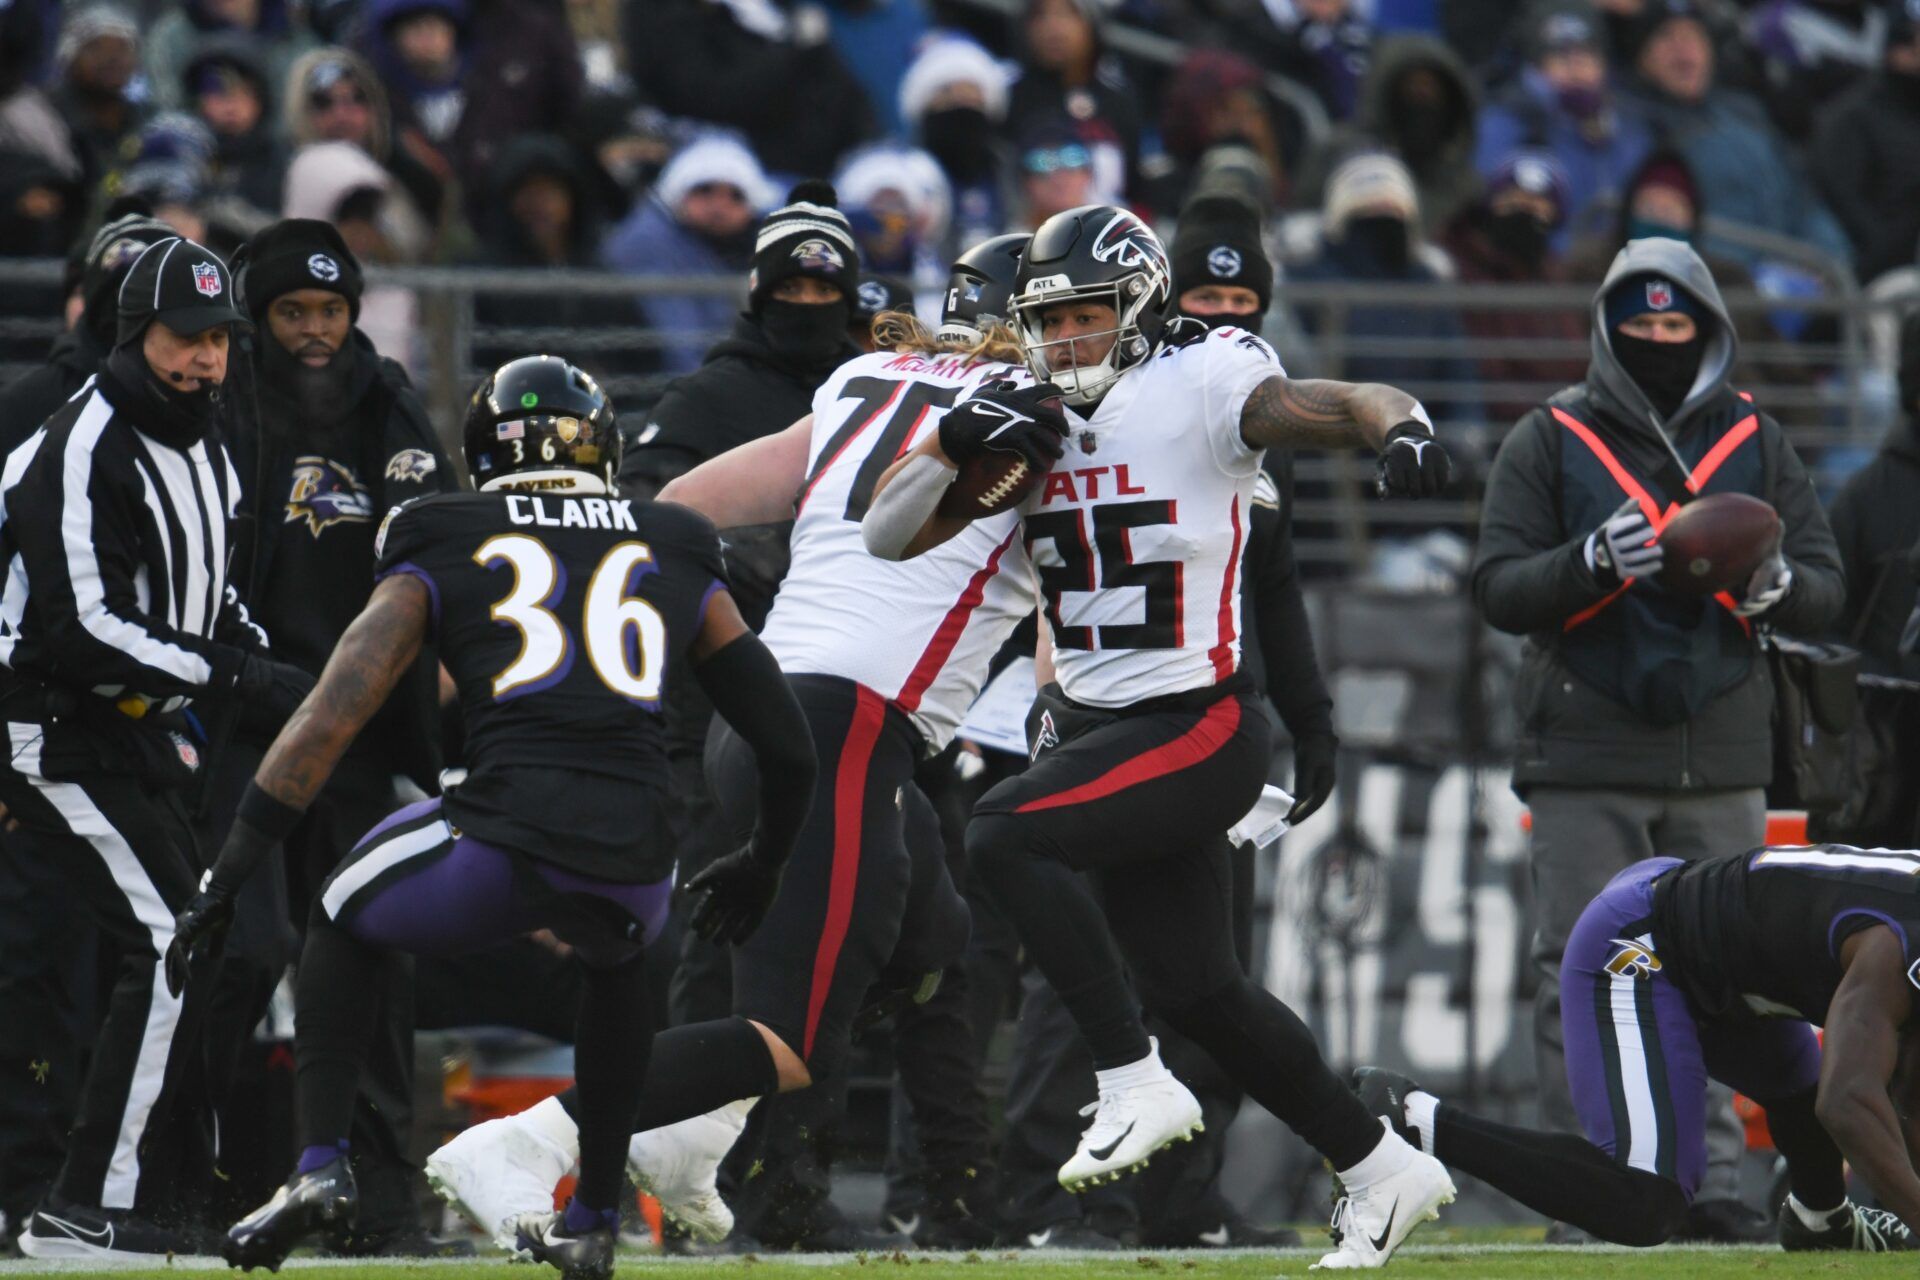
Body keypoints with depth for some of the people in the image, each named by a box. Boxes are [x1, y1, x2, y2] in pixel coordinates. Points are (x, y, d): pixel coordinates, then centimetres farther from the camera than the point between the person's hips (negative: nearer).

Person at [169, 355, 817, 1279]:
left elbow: (330, 720, 6)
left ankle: (321, 1162, 9)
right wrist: (760, 870, 41)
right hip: (636, 853, 3)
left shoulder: (441, 557, 15)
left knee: (341, 927, 29)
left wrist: (225, 881, 9)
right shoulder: (678, 562, 21)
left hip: (503, 840, -3)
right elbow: (786, 747, 22)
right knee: (615, 960, 40)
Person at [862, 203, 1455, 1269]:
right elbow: (889, 535, 7)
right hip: (1094, 728, 8)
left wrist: (1403, 428, -45)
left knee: (1006, 837, -25)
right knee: (1197, 990, 10)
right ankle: (1382, 1170, 24)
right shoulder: (1033, 426, 8)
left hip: (1200, 730, -8)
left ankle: (1134, 1087, -18)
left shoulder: (1200, 392, -11)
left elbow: (1349, 406, -22)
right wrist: (956, 442, -10)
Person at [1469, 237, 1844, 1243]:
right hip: (1585, 758, -2)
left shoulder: (1754, 442, 11)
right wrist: (1592, 561, -20)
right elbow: (1499, 588, -2)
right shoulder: (1550, 442, 5)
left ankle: (1708, 1178, 9)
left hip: (1721, 761, 2)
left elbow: (1825, 586, 9)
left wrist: (1774, 584, -15)